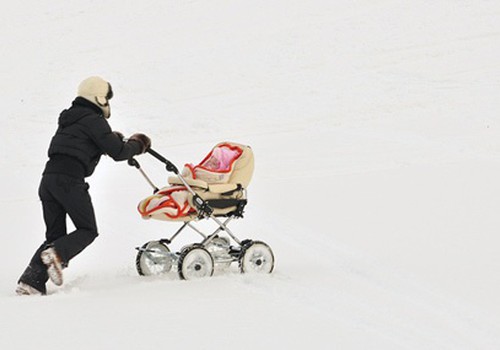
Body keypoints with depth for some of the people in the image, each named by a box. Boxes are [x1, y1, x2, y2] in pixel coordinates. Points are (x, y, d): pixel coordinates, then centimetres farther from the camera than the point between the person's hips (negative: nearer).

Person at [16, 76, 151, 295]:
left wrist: (113, 139, 26)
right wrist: (136, 145, 16)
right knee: (87, 230, 4)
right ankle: (57, 254, -22)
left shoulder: (69, 119, 25)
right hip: (70, 179, -8)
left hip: (48, 177, 8)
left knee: (55, 235, 11)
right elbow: (117, 152, -2)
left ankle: (30, 282, -3)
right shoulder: (94, 121, -1)